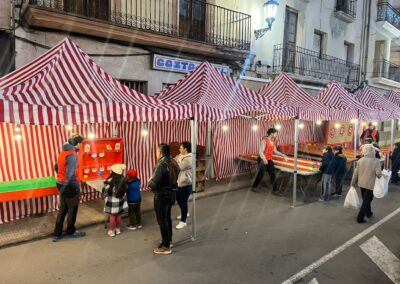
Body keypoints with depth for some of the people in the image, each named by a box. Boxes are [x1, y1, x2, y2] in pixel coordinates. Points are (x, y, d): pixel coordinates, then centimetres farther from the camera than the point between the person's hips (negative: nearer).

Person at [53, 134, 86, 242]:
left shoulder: (63, 152, 7)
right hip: (69, 186, -9)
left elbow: (56, 167, 18)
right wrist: (76, 186, -18)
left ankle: (57, 234, 22)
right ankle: (70, 232, 24)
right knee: (73, 209, 9)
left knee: (63, 209, 16)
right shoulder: (72, 155, -22)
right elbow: (70, 174, -29)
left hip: (61, 184, 9)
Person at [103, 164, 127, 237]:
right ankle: (118, 229, 28)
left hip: (112, 202, -3)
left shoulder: (109, 181, -19)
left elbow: (105, 191, -11)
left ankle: (112, 231, 19)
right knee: (118, 215, 16)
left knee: (112, 216, 9)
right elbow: (125, 191, 3)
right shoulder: (123, 180, -7)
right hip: (120, 202, 4)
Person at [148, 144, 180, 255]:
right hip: (172, 193, 9)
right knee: (167, 217, 23)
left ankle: (166, 246, 12)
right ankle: (169, 240, 37)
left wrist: (149, 182, -7)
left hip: (162, 195, -9)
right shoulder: (173, 162, 3)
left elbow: (154, 183, -29)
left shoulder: (161, 164, -23)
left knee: (162, 220, 3)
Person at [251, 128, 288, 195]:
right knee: (260, 174, 2)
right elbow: (260, 152, -25)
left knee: (273, 174, 2)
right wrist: (264, 159, -39)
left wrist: (282, 155, 8)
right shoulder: (264, 141, -19)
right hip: (262, 160, -7)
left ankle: (274, 190, 9)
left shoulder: (273, 141, 6)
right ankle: (253, 187, 22)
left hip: (269, 160, 7)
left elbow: (275, 151, 16)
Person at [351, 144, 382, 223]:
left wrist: (353, 182, 9)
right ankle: (360, 218, 1)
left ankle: (369, 213, 42)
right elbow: (378, 173, -22)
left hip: (361, 183, 4)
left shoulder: (360, 160, -4)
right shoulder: (376, 161, -14)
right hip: (370, 184, -4)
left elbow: (356, 172, -1)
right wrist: (380, 176, 2)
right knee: (366, 201, 4)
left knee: (366, 200, 24)